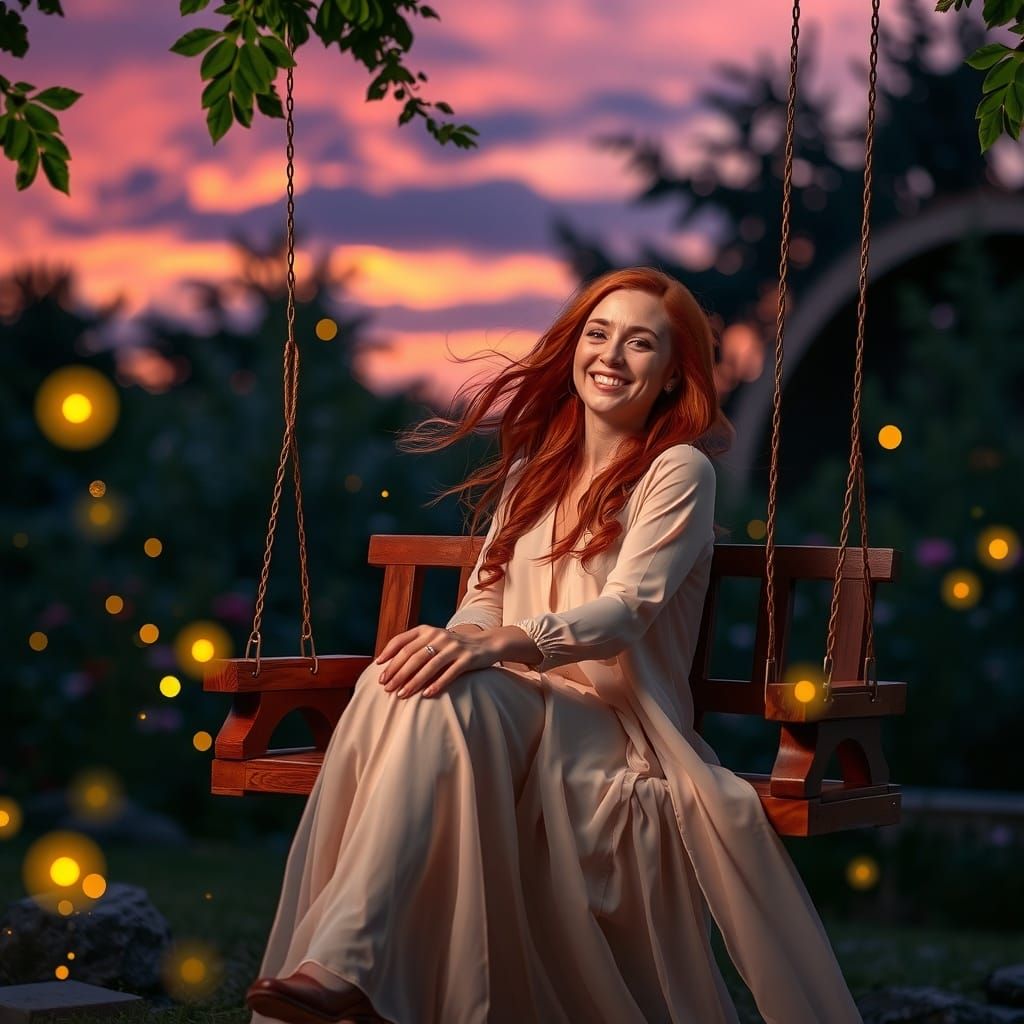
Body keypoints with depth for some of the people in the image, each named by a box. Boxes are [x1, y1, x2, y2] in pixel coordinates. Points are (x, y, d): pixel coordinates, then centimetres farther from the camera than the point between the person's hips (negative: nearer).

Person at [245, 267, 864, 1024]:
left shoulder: (678, 471, 1)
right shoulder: (532, 472, 21)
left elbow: (628, 608, -14)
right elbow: (487, 597, 13)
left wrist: (502, 644, -32)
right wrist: (455, 640, -13)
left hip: (614, 729, -5)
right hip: (514, 713, 5)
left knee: (445, 696, -35)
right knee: (404, 678, -30)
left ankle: (348, 963, -47)